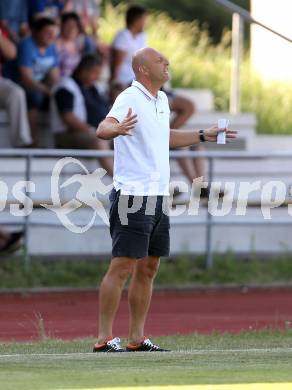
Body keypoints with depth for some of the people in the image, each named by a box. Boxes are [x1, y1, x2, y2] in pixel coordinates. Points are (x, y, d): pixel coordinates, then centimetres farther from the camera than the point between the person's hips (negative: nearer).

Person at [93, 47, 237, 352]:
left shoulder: (161, 100, 16)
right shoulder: (130, 98, -12)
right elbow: (102, 129, -26)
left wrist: (203, 136, 31)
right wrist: (117, 128, -48)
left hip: (158, 198, 9)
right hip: (132, 197, -9)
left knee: (148, 269, 9)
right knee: (122, 267, -10)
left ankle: (137, 338, 13)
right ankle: (104, 339, -7)